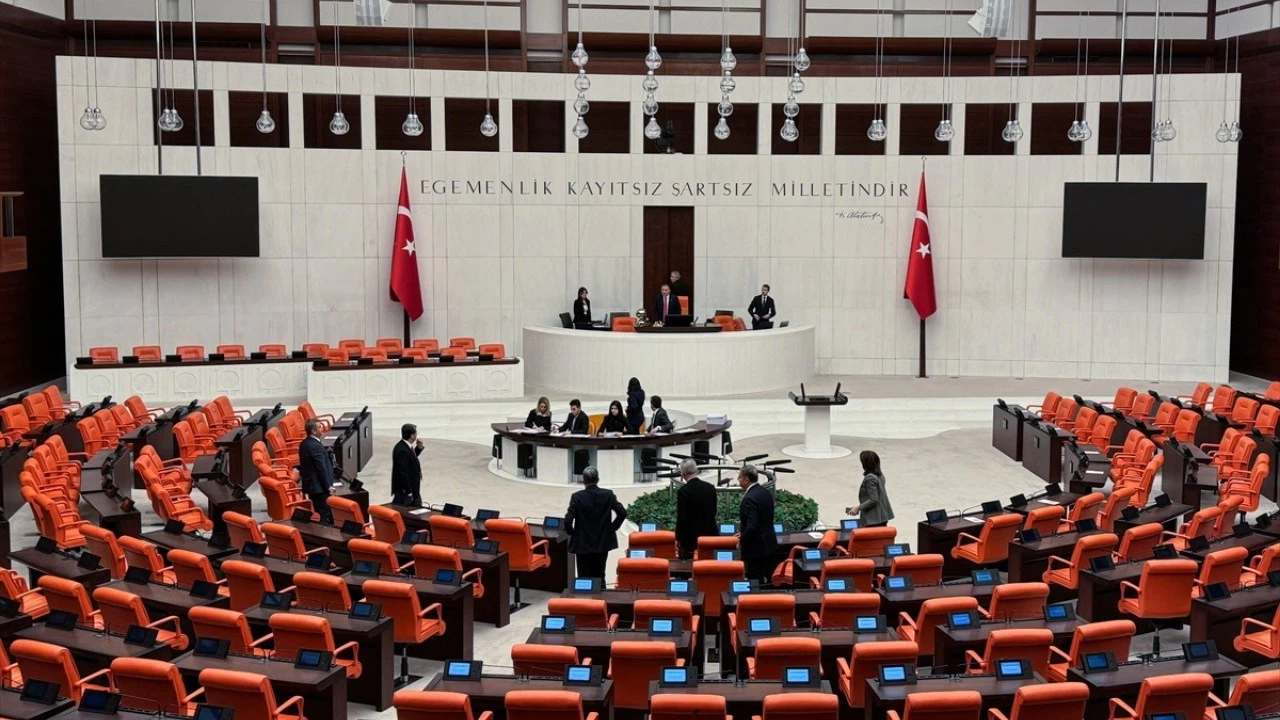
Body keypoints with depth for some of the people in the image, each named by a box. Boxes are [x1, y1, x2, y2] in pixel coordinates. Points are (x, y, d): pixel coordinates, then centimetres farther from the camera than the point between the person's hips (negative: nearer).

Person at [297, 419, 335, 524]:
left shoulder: (304, 444, 8)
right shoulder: (316, 446, -22)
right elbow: (322, 468, -20)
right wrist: (328, 485, -14)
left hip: (310, 484, 10)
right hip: (319, 486, -10)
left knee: (319, 513, 16)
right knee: (326, 515, -5)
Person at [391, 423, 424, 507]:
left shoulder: (405, 447, 4)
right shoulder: (401, 450, -26)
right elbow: (402, 473, -27)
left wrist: (418, 448, 6)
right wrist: (408, 492, -23)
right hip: (404, 491, -10)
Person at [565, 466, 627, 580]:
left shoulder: (577, 497, -12)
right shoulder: (608, 495, -5)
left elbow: (568, 519, -17)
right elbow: (622, 513, -9)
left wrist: (571, 532, 1)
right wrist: (612, 527, 5)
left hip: (583, 544, -3)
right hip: (603, 543, 3)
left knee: (584, 578, 5)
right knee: (599, 577, 14)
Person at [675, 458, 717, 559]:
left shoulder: (683, 491, -15)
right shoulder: (710, 488, 2)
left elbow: (681, 518, -13)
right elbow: (713, 512, 12)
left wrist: (678, 538, -5)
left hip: (690, 537, -5)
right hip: (709, 535, 5)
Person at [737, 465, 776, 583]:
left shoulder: (750, 498, -23)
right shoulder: (766, 493, 7)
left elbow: (752, 526, -27)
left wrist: (742, 541, -11)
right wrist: (743, 533, 16)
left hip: (756, 547, -10)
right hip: (768, 542, 10)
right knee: (764, 579, 18)